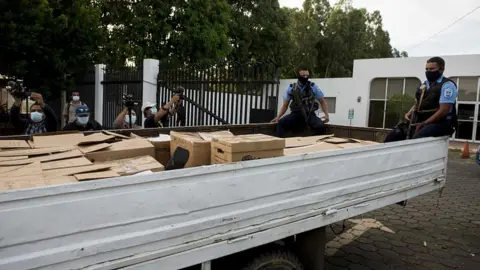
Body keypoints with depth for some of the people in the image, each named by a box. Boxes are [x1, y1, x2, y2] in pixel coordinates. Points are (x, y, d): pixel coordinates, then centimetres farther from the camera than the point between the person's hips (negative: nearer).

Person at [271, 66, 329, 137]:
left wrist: (326, 114, -7)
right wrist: (278, 117, -5)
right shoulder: (291, 88, 3)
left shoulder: (313, 87, 1)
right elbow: (285, 105, 10)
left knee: (320, 126, -30)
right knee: (280, 123, -27)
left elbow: (322, 102, 9)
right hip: (296, 114, 1)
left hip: (309, 114, 0)